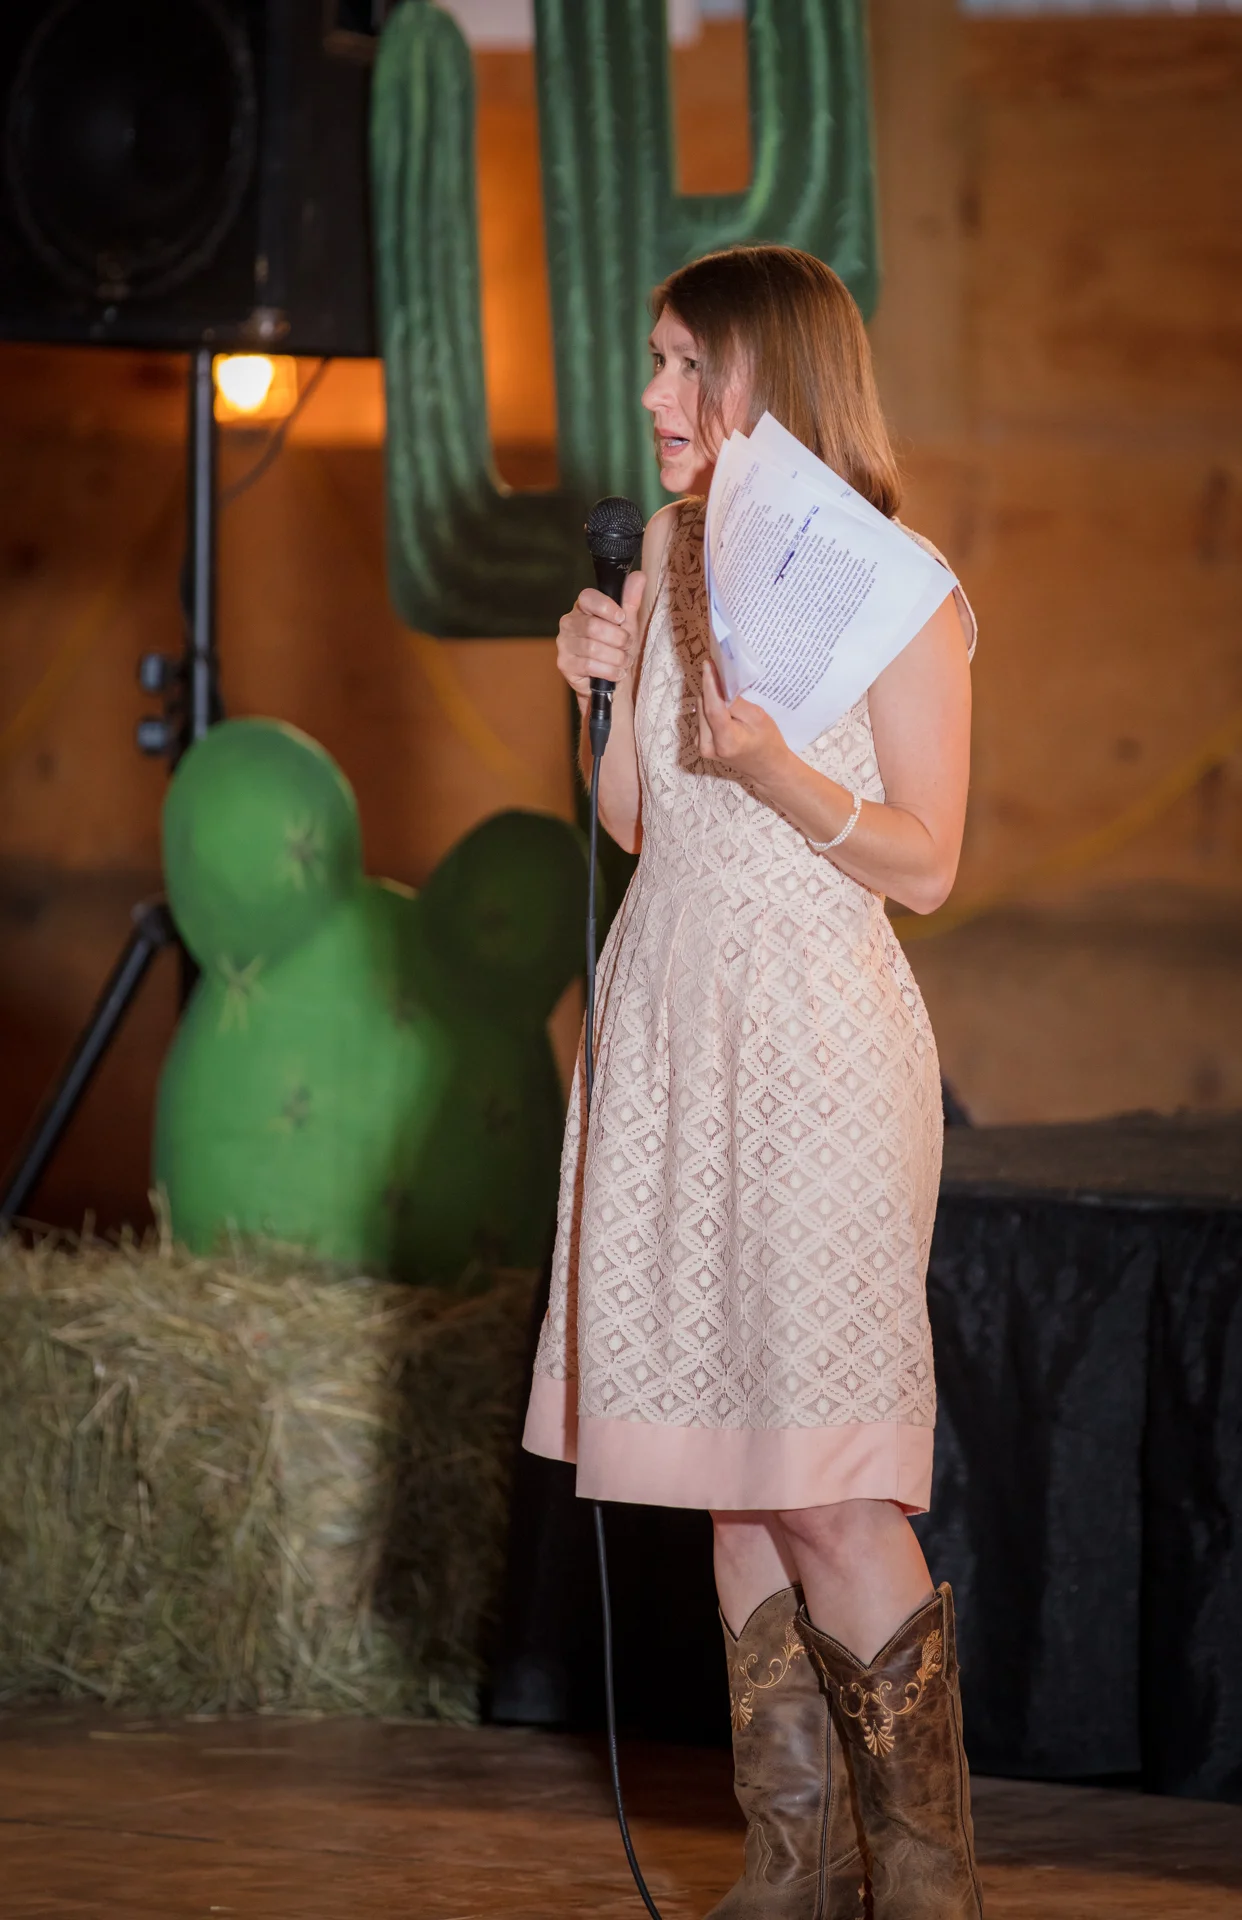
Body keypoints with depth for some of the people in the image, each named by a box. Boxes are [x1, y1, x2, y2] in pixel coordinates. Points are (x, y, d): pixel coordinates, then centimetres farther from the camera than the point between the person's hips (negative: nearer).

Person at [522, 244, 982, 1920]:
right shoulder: (670, 553, 11)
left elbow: (927, 860, -8)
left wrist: (778, 773, -22)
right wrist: (613, 686, -2)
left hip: (816, 1043, -6)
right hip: (671, 1025, 6)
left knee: (826, 1490, -9)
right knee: (732, 1472, 6)